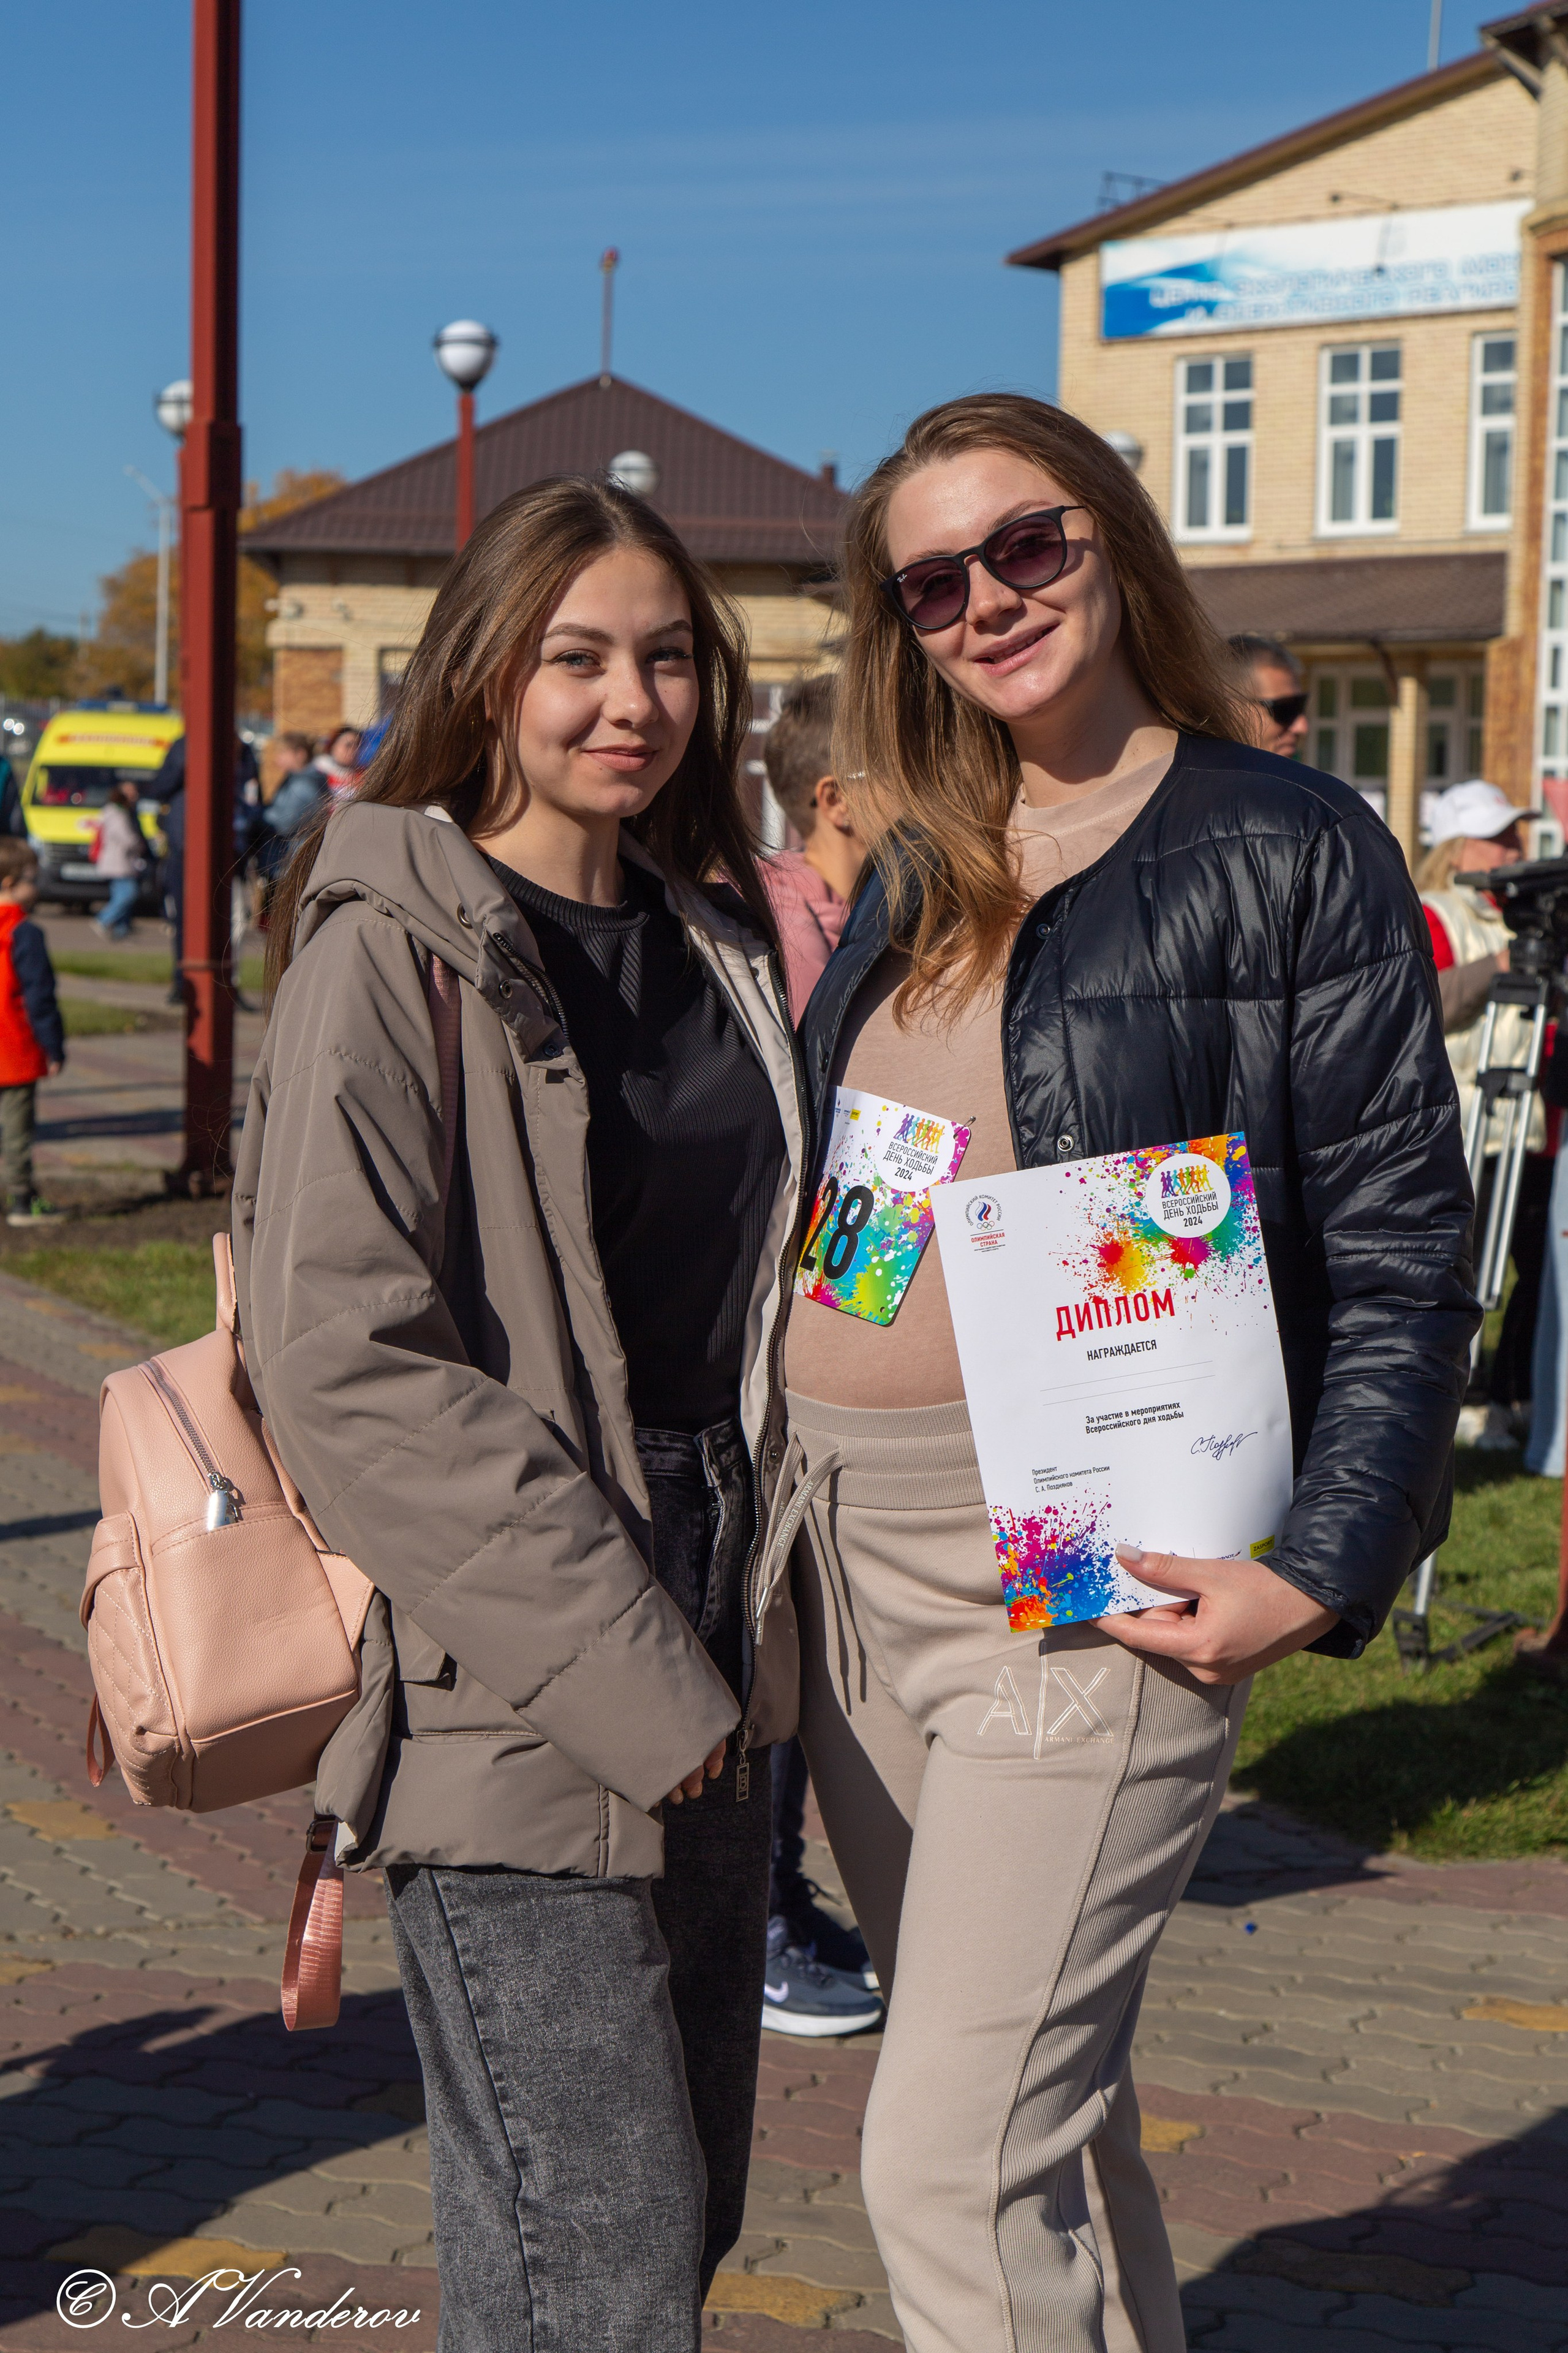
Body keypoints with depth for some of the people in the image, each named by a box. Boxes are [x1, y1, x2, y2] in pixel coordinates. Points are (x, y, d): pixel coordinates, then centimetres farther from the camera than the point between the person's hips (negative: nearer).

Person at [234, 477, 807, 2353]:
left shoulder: (717, 939, 13)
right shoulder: (392, 949, -10)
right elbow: (346, 1361, -17)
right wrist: (619, 1666, -18)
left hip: (701, 1661, 8)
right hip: (505, 1702, -8)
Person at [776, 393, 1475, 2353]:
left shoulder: (1289, 850, -4)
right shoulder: (920, 870, 14)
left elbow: (1400, 1254, -7)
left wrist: (1323, 1575, -16)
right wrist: (775, 1494, 14)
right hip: (852, 1553, 7)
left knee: (955, 2163, -10)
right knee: (1039, 2108, 16)